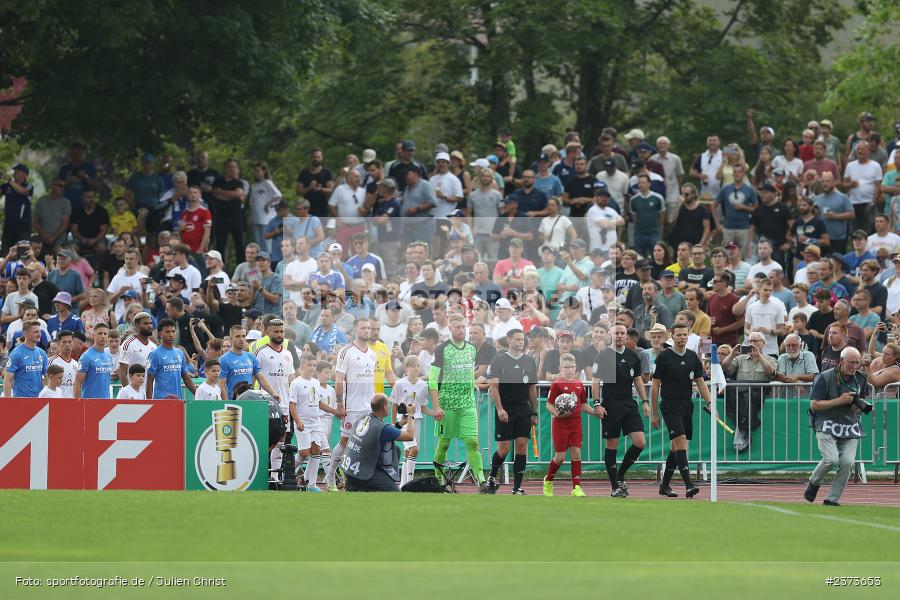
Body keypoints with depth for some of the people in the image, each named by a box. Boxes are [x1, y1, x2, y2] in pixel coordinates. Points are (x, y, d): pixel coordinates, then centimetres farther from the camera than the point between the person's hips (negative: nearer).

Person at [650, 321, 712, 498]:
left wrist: (709, 404, -1)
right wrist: (654, 414, -2)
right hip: (670, 405, -5)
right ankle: (688, 485, -26)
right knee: (680, 441, -18)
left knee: (675, 446, 10)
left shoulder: (693, 357, 9)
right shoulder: (664, 357, -4)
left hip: (687, 405, 5)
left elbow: (700, 383, 12)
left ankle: (665, 485, 22)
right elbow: (655, 386, -1)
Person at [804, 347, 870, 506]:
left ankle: (832, 499, 1)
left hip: (850, 427, 5)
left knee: (847, 462, -11)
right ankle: (814, 483, 10)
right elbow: (814, 405, -11)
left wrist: (859, 406, 0)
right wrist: (839, 401, -19)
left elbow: (863, 398, 26)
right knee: (831, 459, -21)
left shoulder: (860, 379, 8)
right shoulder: (825, 378, -9)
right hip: (827, 426, -5)